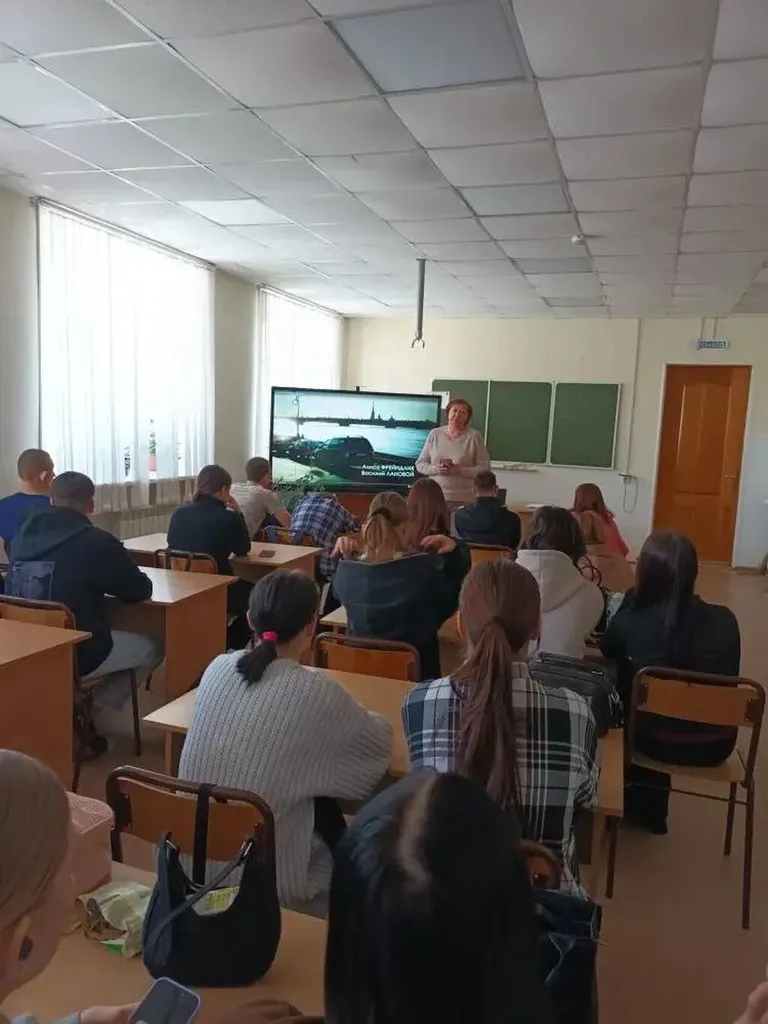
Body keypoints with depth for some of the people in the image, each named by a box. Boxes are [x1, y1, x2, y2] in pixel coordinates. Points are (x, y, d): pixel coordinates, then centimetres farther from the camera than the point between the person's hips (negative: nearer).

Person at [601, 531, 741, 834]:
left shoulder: (631, 621, -18)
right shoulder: (725, 619, -10)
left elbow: (609, 652, 7)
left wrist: (632, 598, 4)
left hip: (663, 742, -3)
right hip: (718, 744, 3)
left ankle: (637, 799, 43)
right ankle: (650, 807, 46)